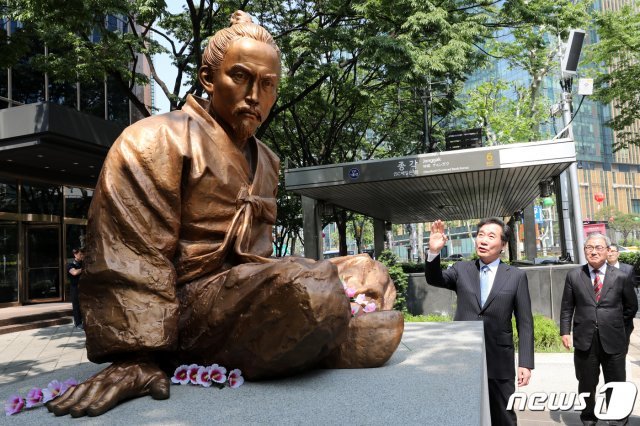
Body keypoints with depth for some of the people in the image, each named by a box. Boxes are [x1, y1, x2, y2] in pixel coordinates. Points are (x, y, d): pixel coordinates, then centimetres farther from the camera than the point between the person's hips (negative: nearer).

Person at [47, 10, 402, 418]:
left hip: (251, 295, 9)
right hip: (184, 307, -8)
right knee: (307, 287, -36)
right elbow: (129, 258, -16)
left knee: (369, 272, 11)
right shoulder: (157, 140, -8)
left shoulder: (267, 160, 15)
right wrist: (137, 355, -21)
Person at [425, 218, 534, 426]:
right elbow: (434, 279, -10)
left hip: (499, 360, -1)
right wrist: (434, 252, -28)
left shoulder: (516, 276, 0)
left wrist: (525, 363, -5)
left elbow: (525, 323, 0)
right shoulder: (461, 269, 5)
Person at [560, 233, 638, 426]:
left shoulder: (621, 277, -1)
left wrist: (615, 324, 10)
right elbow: (567, 307, 3)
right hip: (584, 341, 0)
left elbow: (631, 307, 11)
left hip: (613, 341, 0)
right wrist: (565, 331, -3)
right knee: (586, 384, 13)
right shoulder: (573, 276, 0)